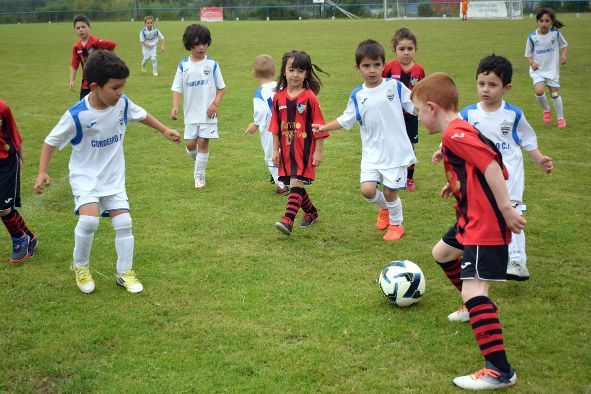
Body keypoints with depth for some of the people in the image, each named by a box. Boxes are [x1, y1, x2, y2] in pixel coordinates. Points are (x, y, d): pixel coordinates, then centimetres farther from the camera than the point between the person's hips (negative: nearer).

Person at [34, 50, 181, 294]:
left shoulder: (122, 103, -11)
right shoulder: (76, 115, -24)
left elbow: (142, 115, 12)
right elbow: (51, 141, -12)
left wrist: (164, 130, 16)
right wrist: (42, 172, -21)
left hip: (114, 176, 4)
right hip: (85, 176, -4)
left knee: (123, 222, 0)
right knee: (89, 219, -24)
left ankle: (125, 273, 18)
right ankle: (80, 266, 4)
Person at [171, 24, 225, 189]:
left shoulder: (212, 64, -2)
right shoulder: (183, 65, 1)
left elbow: (221, 87, 4)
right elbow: (177, 89, 1)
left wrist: (215, 103, -11)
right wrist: (175, 107, -13)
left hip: (207, 112, -2)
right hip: (191, 112, 2)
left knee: (202, 142, -2)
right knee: (190, 144, 1)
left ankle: (199, 176, 10)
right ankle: (199, 162, 32)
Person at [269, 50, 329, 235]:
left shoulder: (309, 97, -8)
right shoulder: (279, 97, 4)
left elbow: (318, 126, -6)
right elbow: (276, 126, 10)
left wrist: (318, 152, -8)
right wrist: (275, 150, 8)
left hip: (305, 149, -5)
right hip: (286, 149, 5)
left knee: (296, 183, -15)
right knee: (294, 185, 13)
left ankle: (288, 220, -20)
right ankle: (311, 212, 34)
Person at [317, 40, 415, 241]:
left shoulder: (395, 86, -5)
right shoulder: (357, 96, 3)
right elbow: (346, 120, 12)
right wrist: (324, 127, 6)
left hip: (395, 150, -2)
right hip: (372, 153, 2)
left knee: (390, 191, 1)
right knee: (367, 189, -9)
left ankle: (396, 224, 29)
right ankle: (384, 208, 27)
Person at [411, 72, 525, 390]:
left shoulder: (454, 134, -19)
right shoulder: (461, 131, 12)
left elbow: (491, 163, -28)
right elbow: (479, 166, 17)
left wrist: (505, 208, -28)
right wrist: (456, 183, 20)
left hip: (485, 224, -11)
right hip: (471, 218, 11)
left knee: (472, 290, -17)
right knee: (441, 253, 30)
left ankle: (499, 370, -17)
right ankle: (477, 308, 47)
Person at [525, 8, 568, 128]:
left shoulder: (556, 33, -9)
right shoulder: (532, 37, -11)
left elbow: (564, 44, 8)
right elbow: (528, 54, -1)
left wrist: (564, 55, -10)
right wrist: (532, 63, -20)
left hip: (552, 69, 1)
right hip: (538, 70, -1)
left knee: (555, 93, 6)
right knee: (539, 91, -22)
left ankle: (560, 118, 26)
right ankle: (546, 110, 9)